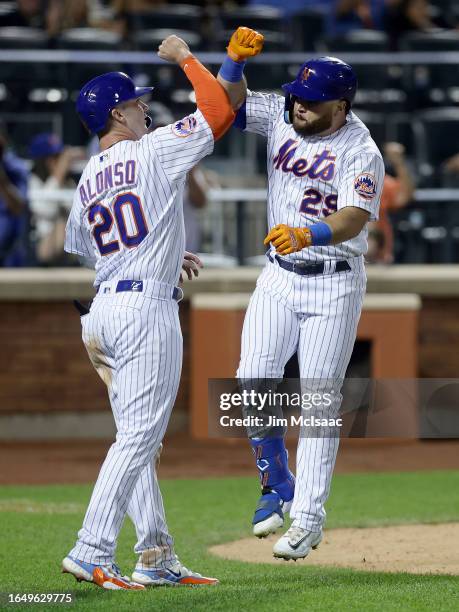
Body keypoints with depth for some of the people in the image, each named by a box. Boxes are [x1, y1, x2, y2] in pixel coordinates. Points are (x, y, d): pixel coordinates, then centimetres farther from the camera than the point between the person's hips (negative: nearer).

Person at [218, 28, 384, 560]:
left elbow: (355, 218, -30)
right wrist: (236, 58, -19)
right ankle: (277, 487, 13)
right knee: (253, 382, -7)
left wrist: (307, 234, -49)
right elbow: (228, 102, 1)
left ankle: (308, 517, 0)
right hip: (279, 276, 5)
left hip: (333, 284, -5)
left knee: (319, 399, -4)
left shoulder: (361, 151, -17)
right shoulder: (280, 116, -1)